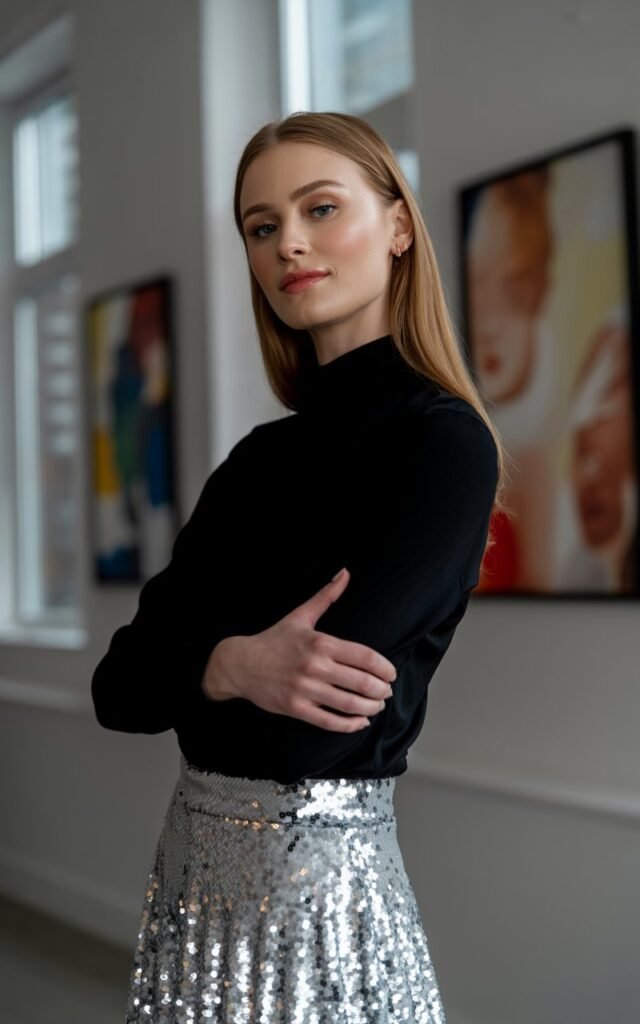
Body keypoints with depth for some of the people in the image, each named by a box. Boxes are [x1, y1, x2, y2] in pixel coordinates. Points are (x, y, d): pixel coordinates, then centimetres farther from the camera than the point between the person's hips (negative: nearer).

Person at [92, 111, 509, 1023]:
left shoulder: (442, 441, -13)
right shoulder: (264, 454, 9)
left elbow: (302, 735, -23)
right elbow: (118, 682, 1)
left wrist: (185, 667, -6)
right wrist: (233, 665, -18)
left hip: (316, 882, -7)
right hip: (194, 868, 7)